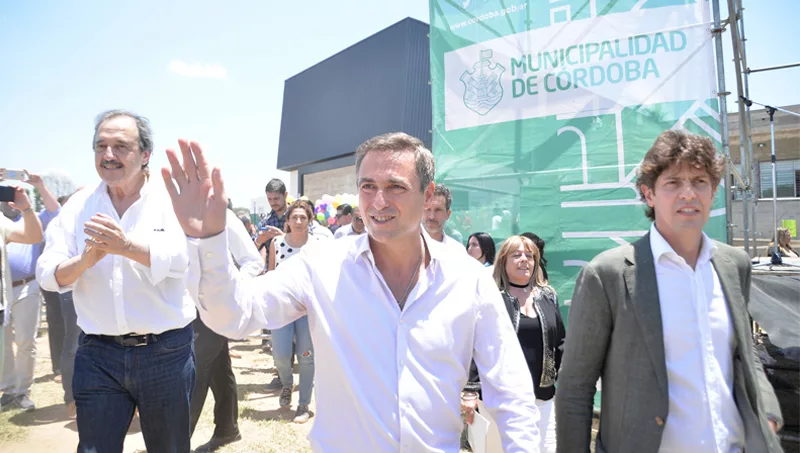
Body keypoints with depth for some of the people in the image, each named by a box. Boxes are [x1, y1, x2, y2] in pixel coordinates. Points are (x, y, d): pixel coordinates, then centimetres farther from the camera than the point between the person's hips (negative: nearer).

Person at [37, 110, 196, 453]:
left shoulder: (172, 201, -5)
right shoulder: (78, 205, 4)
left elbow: (182, 258, -22)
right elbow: (47, 276, -2)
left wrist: (128, 246, -38)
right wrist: (84, 261, -23)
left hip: (166, 351, -2)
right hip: (98, 353, 2)